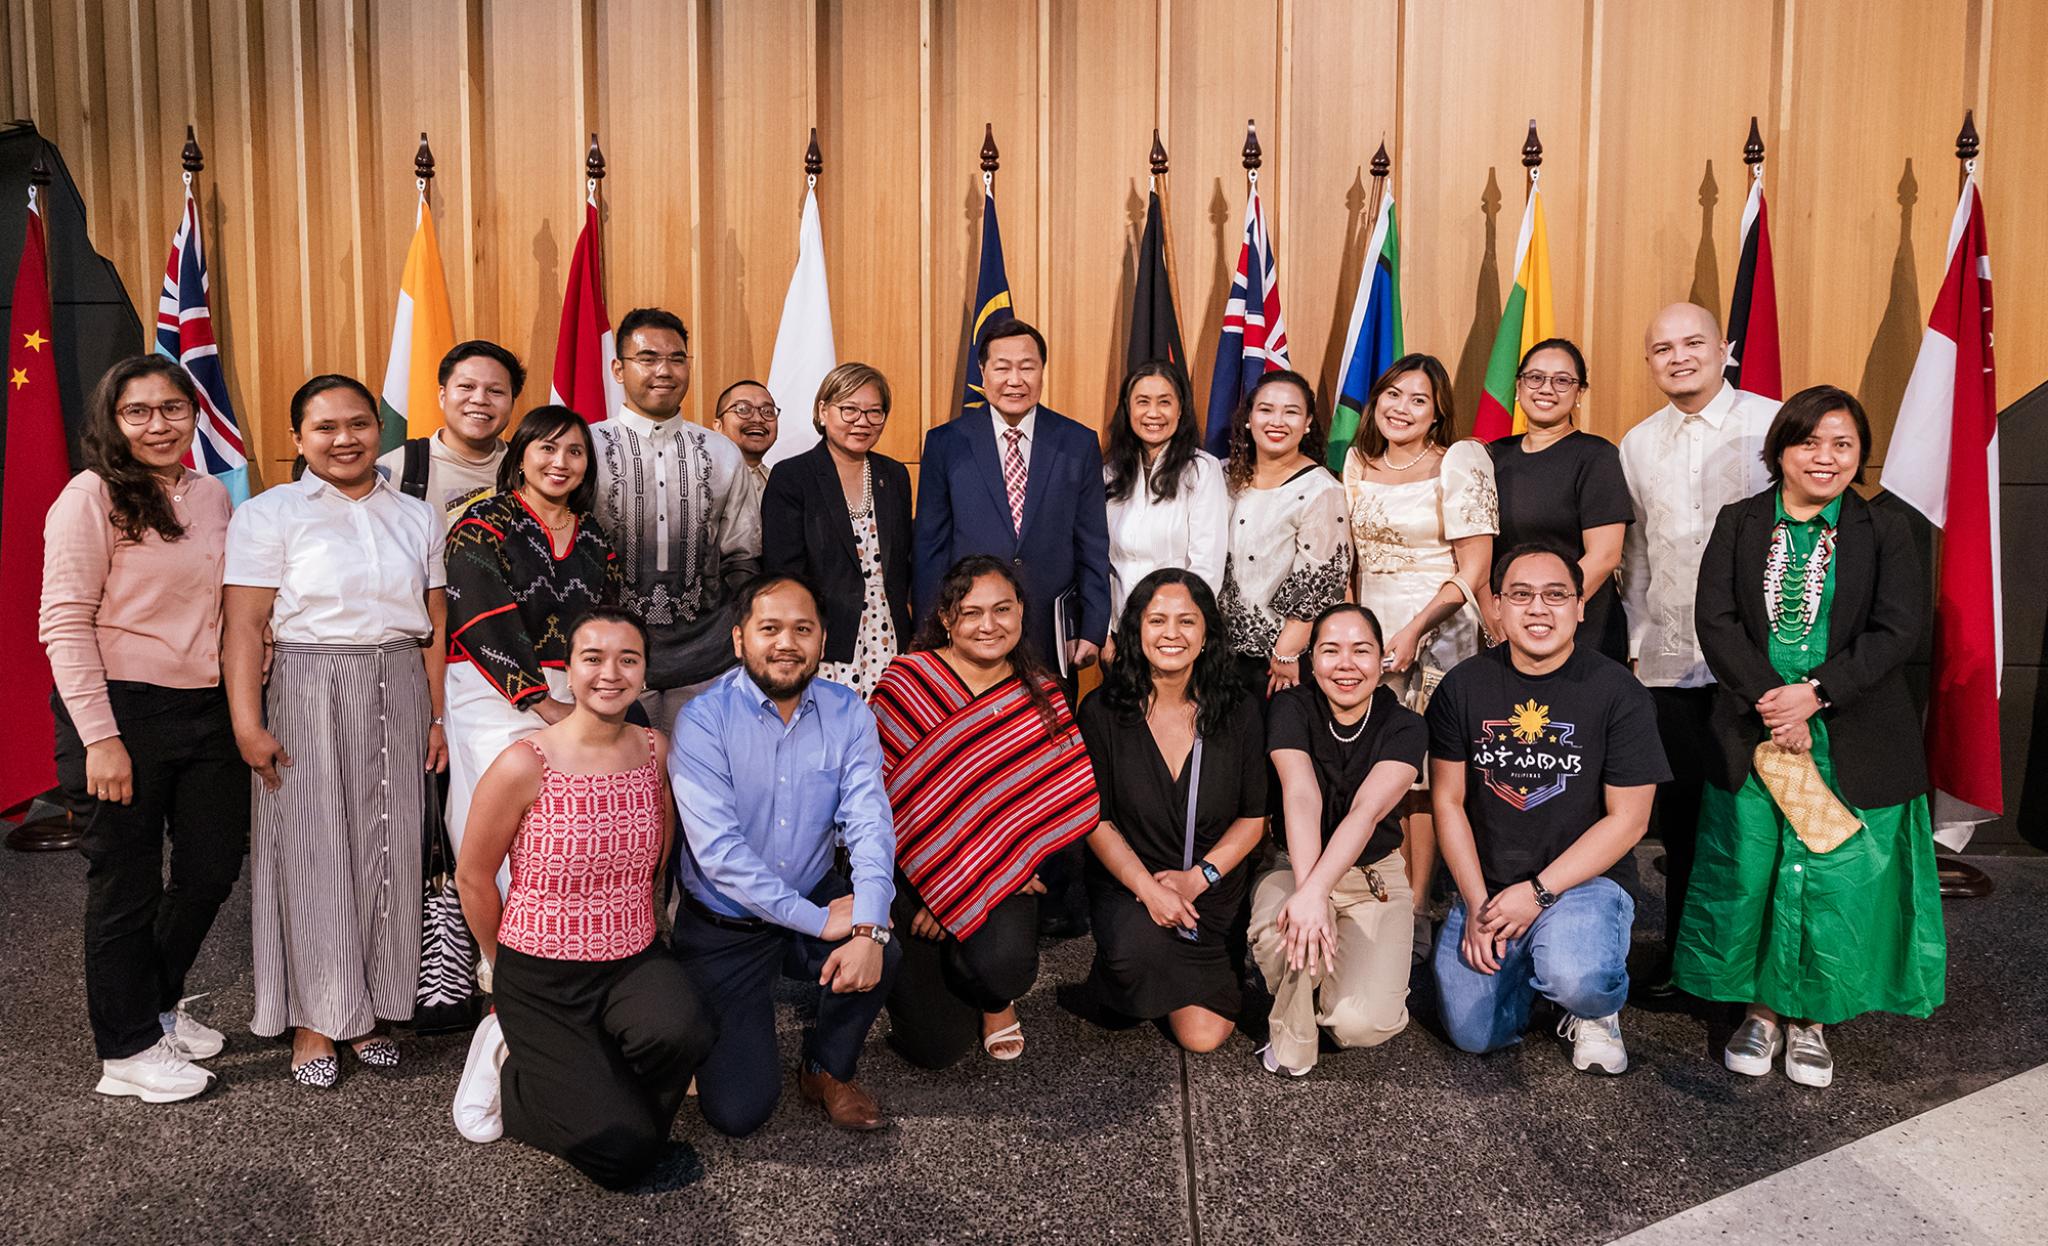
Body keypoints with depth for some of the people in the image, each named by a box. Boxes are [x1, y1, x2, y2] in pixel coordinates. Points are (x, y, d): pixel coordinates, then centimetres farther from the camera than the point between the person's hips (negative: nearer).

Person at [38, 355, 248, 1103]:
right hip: (123, 711, -6)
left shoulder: (213, 497, 10)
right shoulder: (92, 497, -8)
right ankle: (127, 1050, 23)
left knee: (212, 869, 14)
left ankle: (159, 1005, 38)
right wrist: (99, 736, -17)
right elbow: (65, 623, -12)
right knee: (126, 885, 6)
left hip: (206, 711, 6)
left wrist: (242, 707, 12)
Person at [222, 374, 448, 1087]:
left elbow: (436, 627, 11)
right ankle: (314, 1024, 13)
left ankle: (368, 1012, 19)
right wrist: (248, 723, -14)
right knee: (313, 854, 1)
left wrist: (438, 717, 6)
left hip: (400, 695, 4)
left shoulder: (417, 518, 12)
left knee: (389, 852, 6)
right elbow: (244, 626, -7)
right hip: (308, 693, -3)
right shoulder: (269, 514, 0)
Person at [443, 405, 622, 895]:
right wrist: (542, 702, -15)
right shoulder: (485, 524, -1)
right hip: (498, 696, -4)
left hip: (574, 700, 4)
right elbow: (487, 623, -11)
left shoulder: (595, 539, 15)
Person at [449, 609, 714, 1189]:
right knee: (623, 1152, -13)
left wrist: (631, 921, 13)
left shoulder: (655, 751, -2)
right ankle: (510, 1069, 15)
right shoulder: (524, 766, -15)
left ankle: (599, 1077, 5)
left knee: (683, 1033, -31)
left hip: (635, 960, 4)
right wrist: (502, 962, 10)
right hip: (540, 976, -4)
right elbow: (472, 878, -2)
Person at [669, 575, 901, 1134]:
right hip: (723, 926, -3)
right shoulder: (703, 722, -15)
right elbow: (718, 850, -22)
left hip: (816, 897, 3)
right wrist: (818, 921, -24)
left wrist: (868, 929, -29)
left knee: (881, 953, -29)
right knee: (738, 1110, -10)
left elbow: (870, 824, -13)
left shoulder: (847, 713, -4)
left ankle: (829, 1070, 4)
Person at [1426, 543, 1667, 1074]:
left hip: (1584, 878, -3)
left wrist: (1539, 891, -15)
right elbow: (1447, 801, 2)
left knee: (1578, 982, -33)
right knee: (1473, 1033, -8)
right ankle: (1530, 966, 24)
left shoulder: (1618, 692, -7)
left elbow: (1628, 818, -7)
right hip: (1485, 885, 3)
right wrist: (1478, 905, -7)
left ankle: (1597, 1009, 5)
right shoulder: (1463, 686, 0)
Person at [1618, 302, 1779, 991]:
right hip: (1669, 658, 3)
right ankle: (1682, 952, 20)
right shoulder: (1637, 444, 13)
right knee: (1680, 808, 7)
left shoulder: (1774, 424, 0)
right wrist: (1635, 638, 15)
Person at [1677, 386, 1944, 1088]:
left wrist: (1813, 693, -18)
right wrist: (1769, 702, -16)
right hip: (1753, 739, 1)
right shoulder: (1738, 526, 5)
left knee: (1839, 883, 2)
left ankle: (1812, 1018, 21)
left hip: (1853, 746, -1)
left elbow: (1899, 631, -7)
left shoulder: (1886, 532, 3)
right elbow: (1716, 621, -4)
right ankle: (1761, 1010, 23)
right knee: (1748, 877, 5)